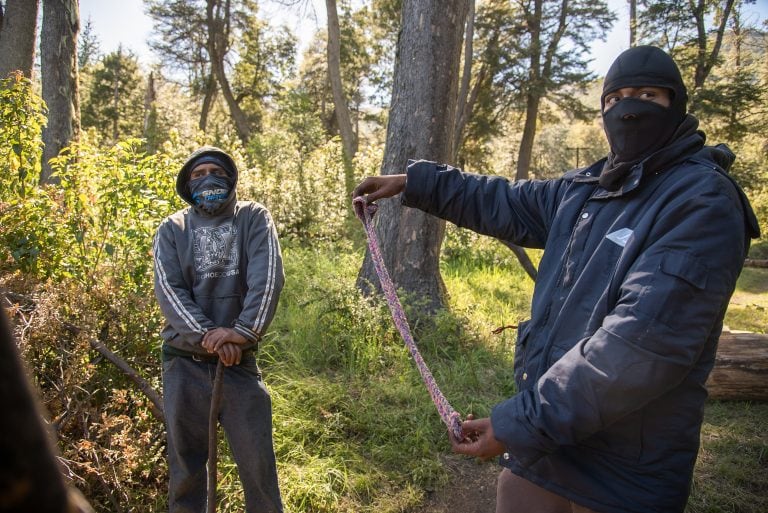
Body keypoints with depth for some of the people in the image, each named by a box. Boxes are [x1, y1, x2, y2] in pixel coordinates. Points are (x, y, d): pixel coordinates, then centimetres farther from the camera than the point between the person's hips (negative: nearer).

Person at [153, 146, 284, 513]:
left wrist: (244, 331, -22)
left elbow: (268, 277, -9)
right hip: (184, 362, 1)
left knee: (257, 461, 1)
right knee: (185, 462, 12)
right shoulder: (172, 229, 8)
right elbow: (168, 289, -5)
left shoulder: (254, 218, 5)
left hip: (240, 360, -1)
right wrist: (207, 335, -19)